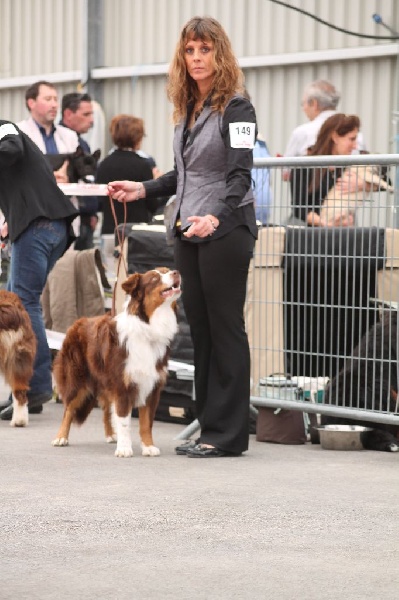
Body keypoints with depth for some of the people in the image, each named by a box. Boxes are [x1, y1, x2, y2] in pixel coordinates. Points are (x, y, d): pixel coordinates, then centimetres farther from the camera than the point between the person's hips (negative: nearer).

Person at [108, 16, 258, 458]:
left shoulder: (235, 108, -10)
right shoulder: (186, 108, 13)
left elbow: (240, 175, -19)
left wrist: (216, 217, -34)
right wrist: (142, 190, 12)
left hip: (225, 230, -8)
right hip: (188, 230, 8)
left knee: (225, 328, -4)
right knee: (200, 328, 9)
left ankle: (228, 434, 0)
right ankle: (209, 428, 15)